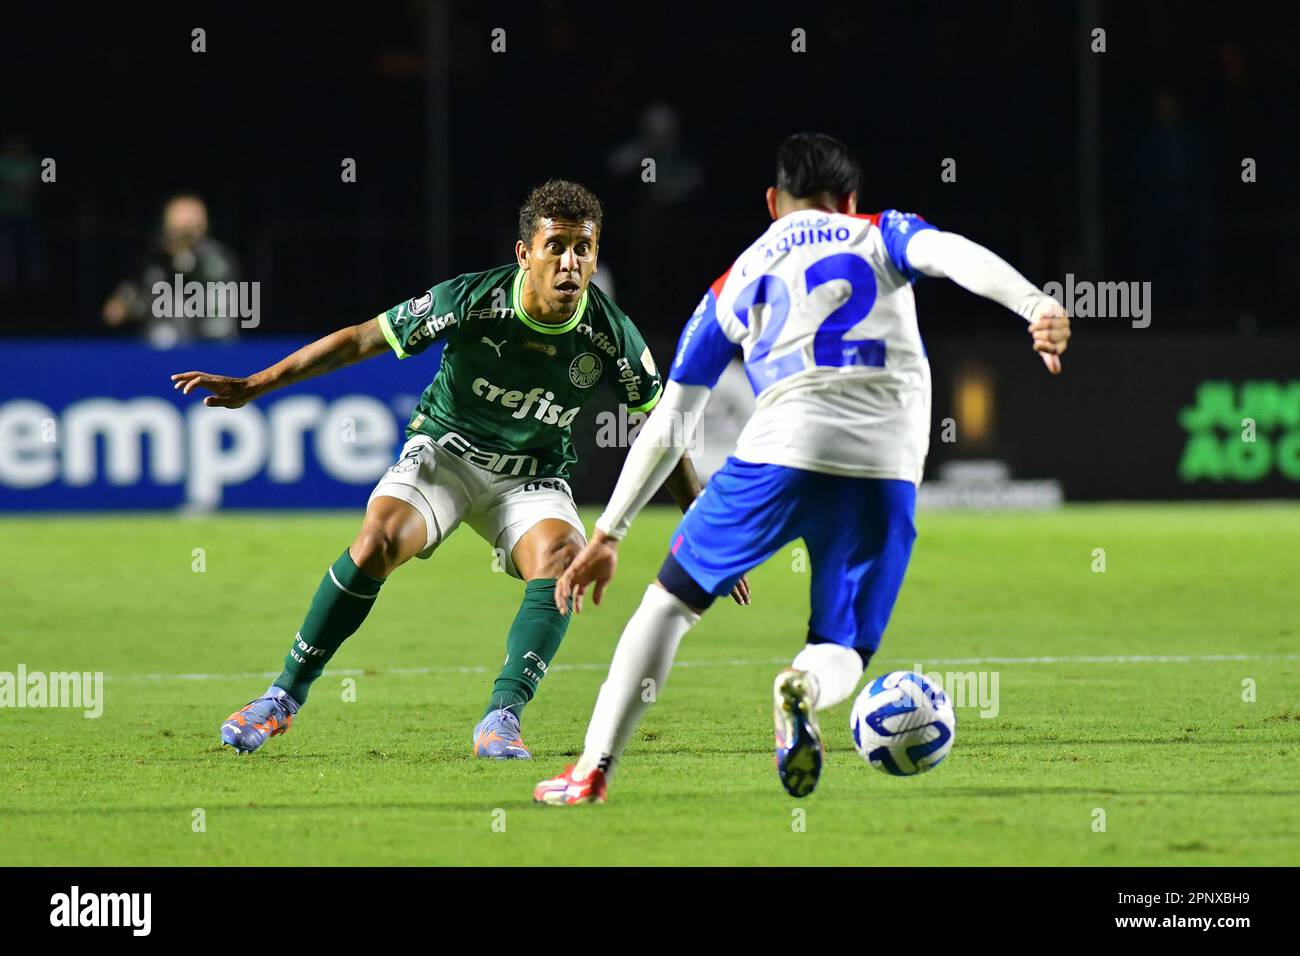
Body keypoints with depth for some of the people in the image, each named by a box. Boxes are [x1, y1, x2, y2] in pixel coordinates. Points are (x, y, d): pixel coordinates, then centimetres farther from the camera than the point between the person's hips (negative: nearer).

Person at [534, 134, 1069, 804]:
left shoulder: (734, 284, 26)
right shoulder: (879, 236, 23)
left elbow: (666, 427, 25)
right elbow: (954, 255, -1)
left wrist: (608, 534, 30)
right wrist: (1036, 306, -17)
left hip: (784, 449, 0)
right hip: (888, 469, 0)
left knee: (673, 598, 20)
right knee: (843, 656, 10)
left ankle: (594, 767, 10)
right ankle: (804, 686, -29)